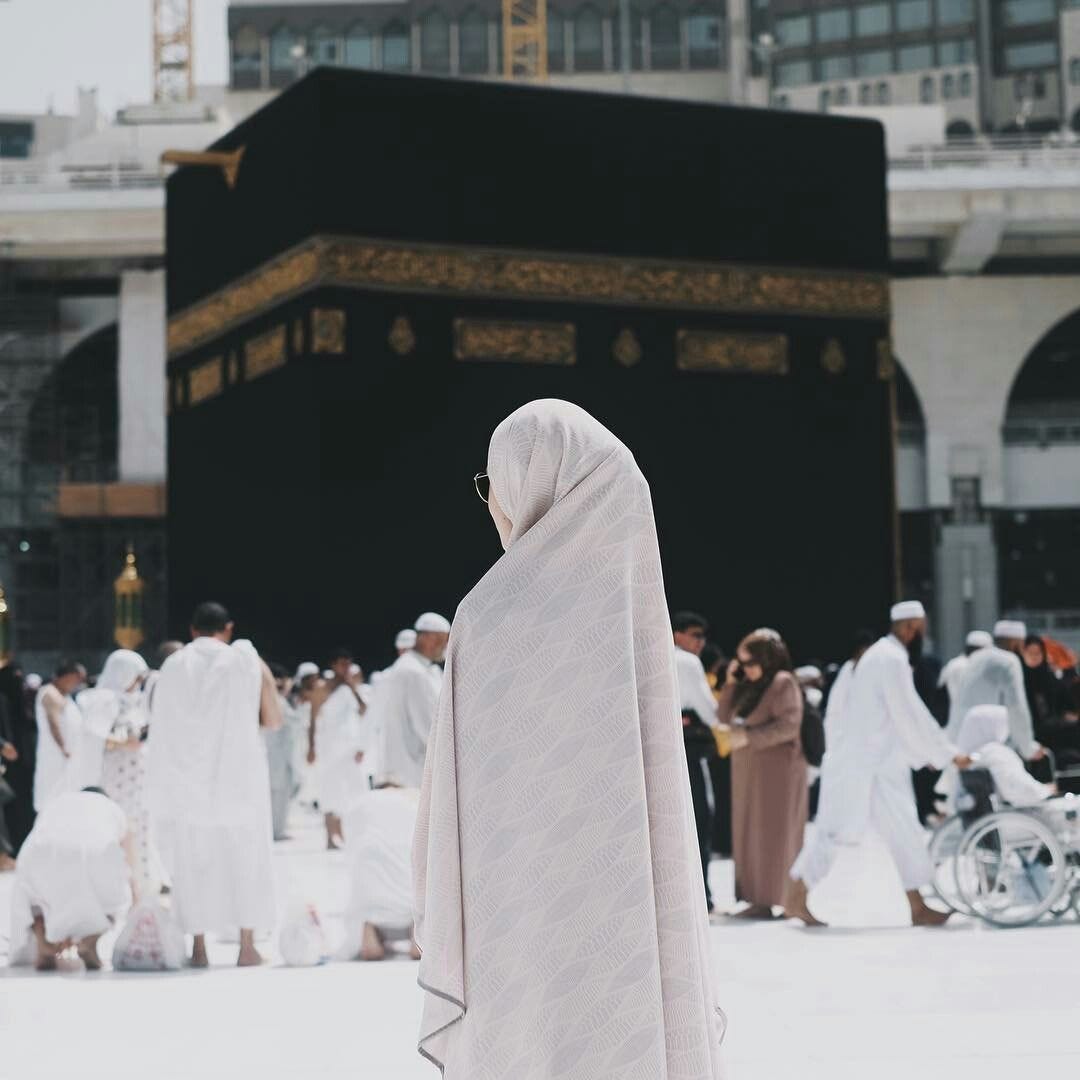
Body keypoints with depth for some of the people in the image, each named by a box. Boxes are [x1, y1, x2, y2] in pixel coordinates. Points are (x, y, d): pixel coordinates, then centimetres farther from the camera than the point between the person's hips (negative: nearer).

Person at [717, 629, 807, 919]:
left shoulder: (783, 682, -9)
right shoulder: (749, 686, 16)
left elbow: (789, 726, -17)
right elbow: (725, 718, 17)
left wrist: (748, 737, -20)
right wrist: (731, 683, 6)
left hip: (776, 768, -8)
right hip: (749, 771, 8)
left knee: (772, 835, -6)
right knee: (750, 835, 7)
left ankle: (771, 900, -5)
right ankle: (757, 898, 11)